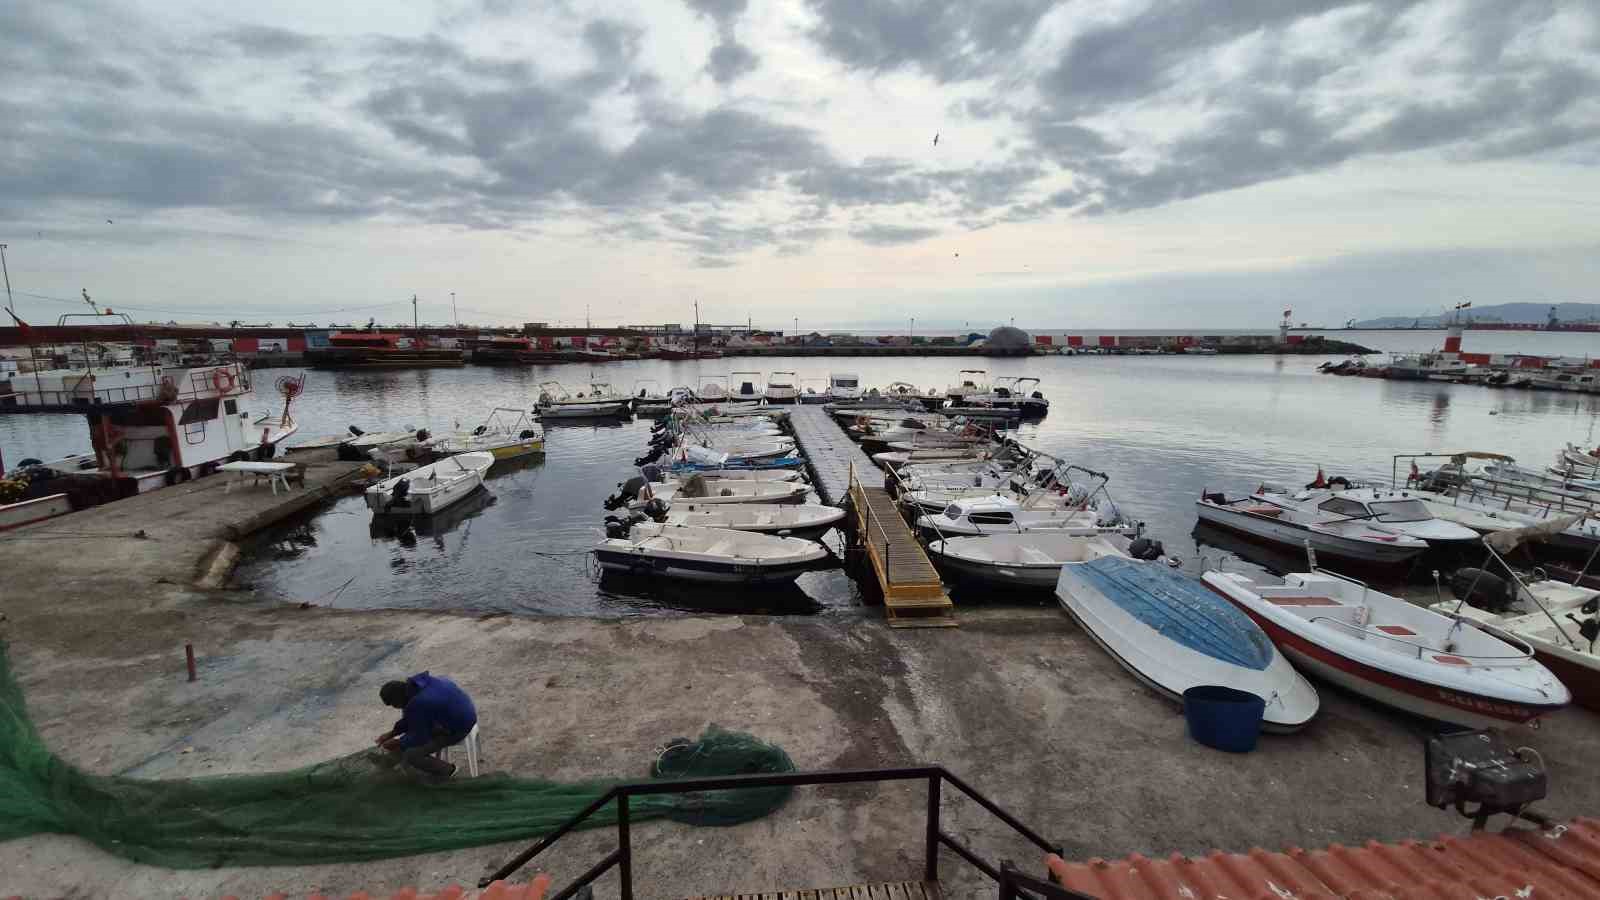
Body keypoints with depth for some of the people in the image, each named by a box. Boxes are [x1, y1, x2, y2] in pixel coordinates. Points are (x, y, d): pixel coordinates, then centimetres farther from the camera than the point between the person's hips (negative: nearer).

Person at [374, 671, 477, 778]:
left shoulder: (417, 704, -30)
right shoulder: (414, 684, -3)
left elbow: (419, 737, -15)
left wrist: (397, 742, -1)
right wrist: (391, 733, 11)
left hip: (457, 728, -10)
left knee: (411, 755, -12)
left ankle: (447, 770, 7)